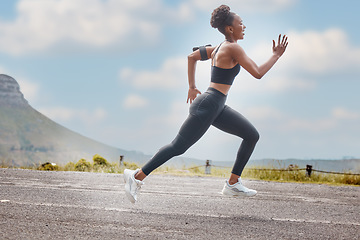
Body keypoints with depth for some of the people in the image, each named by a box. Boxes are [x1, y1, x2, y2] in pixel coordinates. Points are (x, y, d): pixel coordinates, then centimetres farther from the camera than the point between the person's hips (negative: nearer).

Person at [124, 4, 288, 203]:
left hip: (217, 108, 10)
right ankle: (137, 176, 2)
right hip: (207, 106, -10)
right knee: (178, 147, -6)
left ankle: (233, 183, 7)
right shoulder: (233, 48, -13)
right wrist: (276, 55, -6)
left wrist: (192, 87, 25)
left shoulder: (218, 48, 14)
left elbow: (192, 57, 24)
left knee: (252, 135, 5)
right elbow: (258, 73, -17)